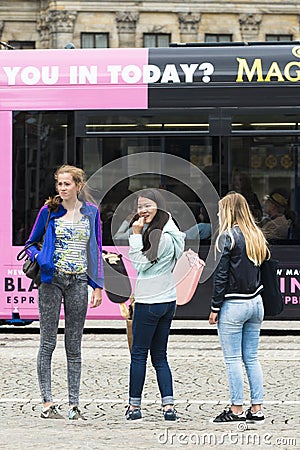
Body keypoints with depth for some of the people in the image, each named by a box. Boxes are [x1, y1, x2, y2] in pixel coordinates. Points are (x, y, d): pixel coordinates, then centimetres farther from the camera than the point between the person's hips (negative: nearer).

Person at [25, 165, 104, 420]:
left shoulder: (91, 212, 7)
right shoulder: (49, 211, 2)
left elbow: (96, 249, 10)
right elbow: (31, 244, 9)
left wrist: (98, 285, 4)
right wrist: (40, 258, -13)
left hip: (78, 282, 2)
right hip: (52, 279, -2)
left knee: (74, 345, 4)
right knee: (48, 342, -2)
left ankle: (74, 404, 6)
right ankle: (47, 403, 1)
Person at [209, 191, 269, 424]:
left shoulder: (228, 236, -11)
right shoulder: (257, 235, 10)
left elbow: (221, 275, -12)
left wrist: (215, 308, -8)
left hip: (233, 305, -7)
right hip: (256, 302, 7)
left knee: (233, 359, -1)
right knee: (251, 357, 11)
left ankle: (237, 409, 1)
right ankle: (257, 408, 11)